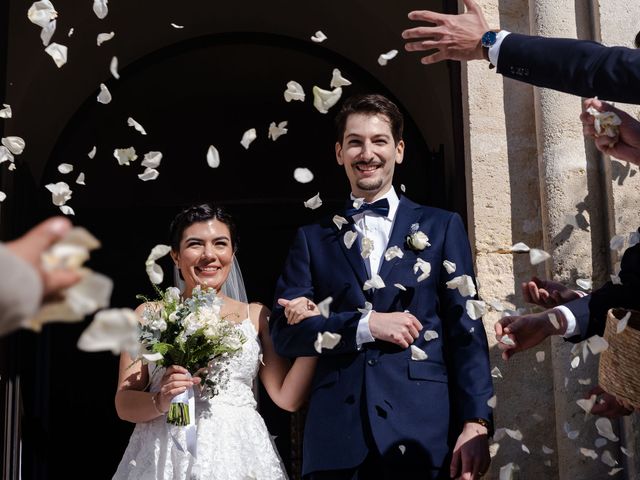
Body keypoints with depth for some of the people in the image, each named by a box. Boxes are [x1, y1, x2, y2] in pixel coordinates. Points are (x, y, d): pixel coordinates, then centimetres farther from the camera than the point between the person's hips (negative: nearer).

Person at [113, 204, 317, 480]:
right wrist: (160, 400, -20)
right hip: (169, 454, -1)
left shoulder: (256, 316, 8)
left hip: (239, 453, 1)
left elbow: (287, 398, 2)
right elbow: (124, 404, 0)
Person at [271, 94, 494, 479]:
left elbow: (466, 331, 2)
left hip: (423, 431, -1)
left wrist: (476, 423, -9)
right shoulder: (313, 239, 12)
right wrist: (366, 325, -10)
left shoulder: (442, 227, 8)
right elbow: (285, 331, 4)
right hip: (337, 436, 1)